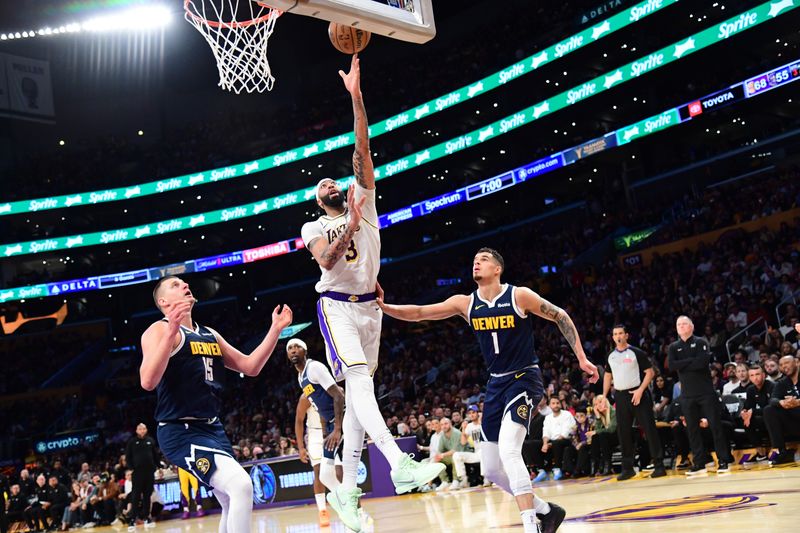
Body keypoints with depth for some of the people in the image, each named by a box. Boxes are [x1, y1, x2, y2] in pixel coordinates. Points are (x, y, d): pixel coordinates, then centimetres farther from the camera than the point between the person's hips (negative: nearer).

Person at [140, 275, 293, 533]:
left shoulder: (210, 335, 17)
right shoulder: (160, 330, -8)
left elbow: (250, 366, 17)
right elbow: (148, 382, -24)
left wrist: (276, 329, 8)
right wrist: (171, 331, -33)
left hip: (213, 428, 9)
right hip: (182, 432, -9)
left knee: (234, 504, 15)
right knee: (241, 486, -25)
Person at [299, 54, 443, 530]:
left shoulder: (363, 204, 14)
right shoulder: (314, 227, 11)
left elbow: (363, 151, 3)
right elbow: (326, 261, -10)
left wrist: (356, 96, -5)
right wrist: (350, 227, -19)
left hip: (369, 305, 4)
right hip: (337, 305, -3)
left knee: (359, 393, 3)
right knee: (359, 379, -25)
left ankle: (347, 489, 6)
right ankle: (399, 464, -41)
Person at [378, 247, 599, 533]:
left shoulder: (519, 296, -11)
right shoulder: (466, 303, 1)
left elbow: (560, 317, -1)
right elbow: (419, 313, -2)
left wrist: (581, 358, -4)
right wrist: (383, 307, -16)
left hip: (524, 380, -7)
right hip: (496, 384, 7)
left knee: (508, 451, -27)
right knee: (491, 469, 8)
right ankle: (546, 510, 26)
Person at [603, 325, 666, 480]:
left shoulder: (636, 352, -4)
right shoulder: (611, 356, 11)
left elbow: (650, 372, -6)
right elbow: (608, 376, 22)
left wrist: (640, 390, -17)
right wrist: (604, 396, 14)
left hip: (638, 394, -5)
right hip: (621, 396, 5)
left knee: (649, 429, -7)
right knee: (623, 433, 6)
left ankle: (659, 465, -4)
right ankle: (627, 468, 13)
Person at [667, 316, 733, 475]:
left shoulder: (700, 342, 2)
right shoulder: (674, 347, 10)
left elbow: (703, 362, -16)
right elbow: (672, 366, -7)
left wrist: (682, 365, -10)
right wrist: (692, 361, -12)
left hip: (706, 391, -3)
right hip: (687, 394, 3)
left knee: (715, 426, -4)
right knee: (692, 429, 4)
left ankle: (723, 461, 1)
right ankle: (699, 463, 10)